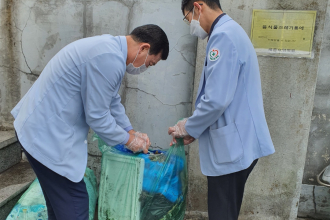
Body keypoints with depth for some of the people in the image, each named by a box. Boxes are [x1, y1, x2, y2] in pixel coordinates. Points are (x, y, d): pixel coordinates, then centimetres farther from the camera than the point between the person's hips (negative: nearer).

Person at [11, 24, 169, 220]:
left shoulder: (111, 47, 7)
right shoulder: (110, 59, -26)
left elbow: (112, 101, 17)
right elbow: (97, 117, -20)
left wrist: (131, 132, 16)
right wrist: (129, 140, -5)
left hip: (44, 127, 10)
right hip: (49, 135, -10)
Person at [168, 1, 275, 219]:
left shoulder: (223, 36, -17)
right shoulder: (230, 31, 16)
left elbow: (216, 100, -24)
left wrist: (188, 128, -6)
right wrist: (195, 128, 13)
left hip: (233, 145, -10)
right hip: (239, 142, 10)